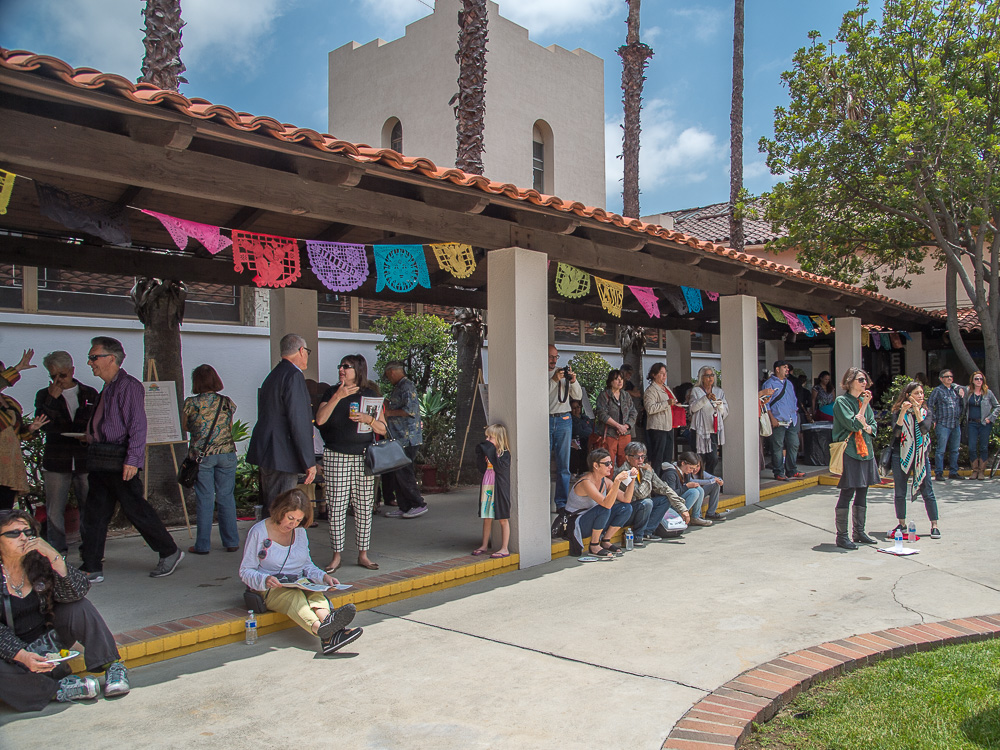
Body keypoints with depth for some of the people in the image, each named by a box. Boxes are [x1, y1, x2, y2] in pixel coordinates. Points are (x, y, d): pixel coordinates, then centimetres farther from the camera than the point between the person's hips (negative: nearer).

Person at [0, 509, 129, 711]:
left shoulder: (39, 561, -5)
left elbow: (78, 590, -19)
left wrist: (54, 556, -30)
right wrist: (23, 657, -34)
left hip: (50, 642, 3)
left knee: (78, 607, -21)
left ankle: (112, 668, -22)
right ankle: (58, 690, -24)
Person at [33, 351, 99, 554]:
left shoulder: (90, 394, 11)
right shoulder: (44, 395, 10)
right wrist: (52, 399, -12)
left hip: (85, 460, 0)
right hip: (56, 462, 0)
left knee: (90, 509, 2)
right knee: (54, 511, 0)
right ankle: (56, 554, 8)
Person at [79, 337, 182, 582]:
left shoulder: (129, 386, -12)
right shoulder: (107, 388, 18)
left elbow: (137, 426, -18)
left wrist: (132, 460, -22)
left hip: (120, 460, -9)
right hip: (100, 460, 9)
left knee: (135, 509, -2)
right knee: (95, 513, 8)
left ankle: (169, 552, 13)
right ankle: (92, 569, 14)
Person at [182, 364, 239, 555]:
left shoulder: (191, 403, -5)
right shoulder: (227, 403, 2)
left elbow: (186, 427, 10)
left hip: (201, 455, -2)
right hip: (226, 453, 2)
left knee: (205, 500, 4)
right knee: (226, 498, 9)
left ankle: (202, 545, 10)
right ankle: (231, 542, 14)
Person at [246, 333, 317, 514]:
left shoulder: (273, 375, 17)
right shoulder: (294, 376, -14)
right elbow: (298, 423, -19)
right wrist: (309, 462, -16)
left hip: (266, 452, 10)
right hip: (282, 457, -10)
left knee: (269, 509, 16)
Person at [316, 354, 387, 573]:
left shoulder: (371, 394, 7)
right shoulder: (332, 392, 6)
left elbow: (383, 429, 5)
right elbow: (320, 419, -11)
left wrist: (368, 419, -14)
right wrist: (338, 397, -17)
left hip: (364, 457, 1)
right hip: (336, 456, -1)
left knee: (364, 506, 3)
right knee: (336, 506, -2)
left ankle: (363, 554, 13)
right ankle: (336, 555, 8)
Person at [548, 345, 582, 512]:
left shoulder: (564, 372, 13)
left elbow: (578, 396, 11)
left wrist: (573, 381, -6)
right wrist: (554, 380, -19)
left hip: (564, 420, 3)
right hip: (545, 421, -3)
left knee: (563, 465, 4)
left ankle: (561, 502, 9)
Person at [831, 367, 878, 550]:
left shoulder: (864, 401, 14)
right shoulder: (842, 401, -7)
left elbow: (873, 425, 13)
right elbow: (852, 424, -17)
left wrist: (866, 427, -9)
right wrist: (865, 405, -13)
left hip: (866, 451, 8)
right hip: (849, 451, -7)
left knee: (862, 492, 12)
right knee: (847, 493, -7)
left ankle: (859, 532, 23)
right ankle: (842, 536, -1)